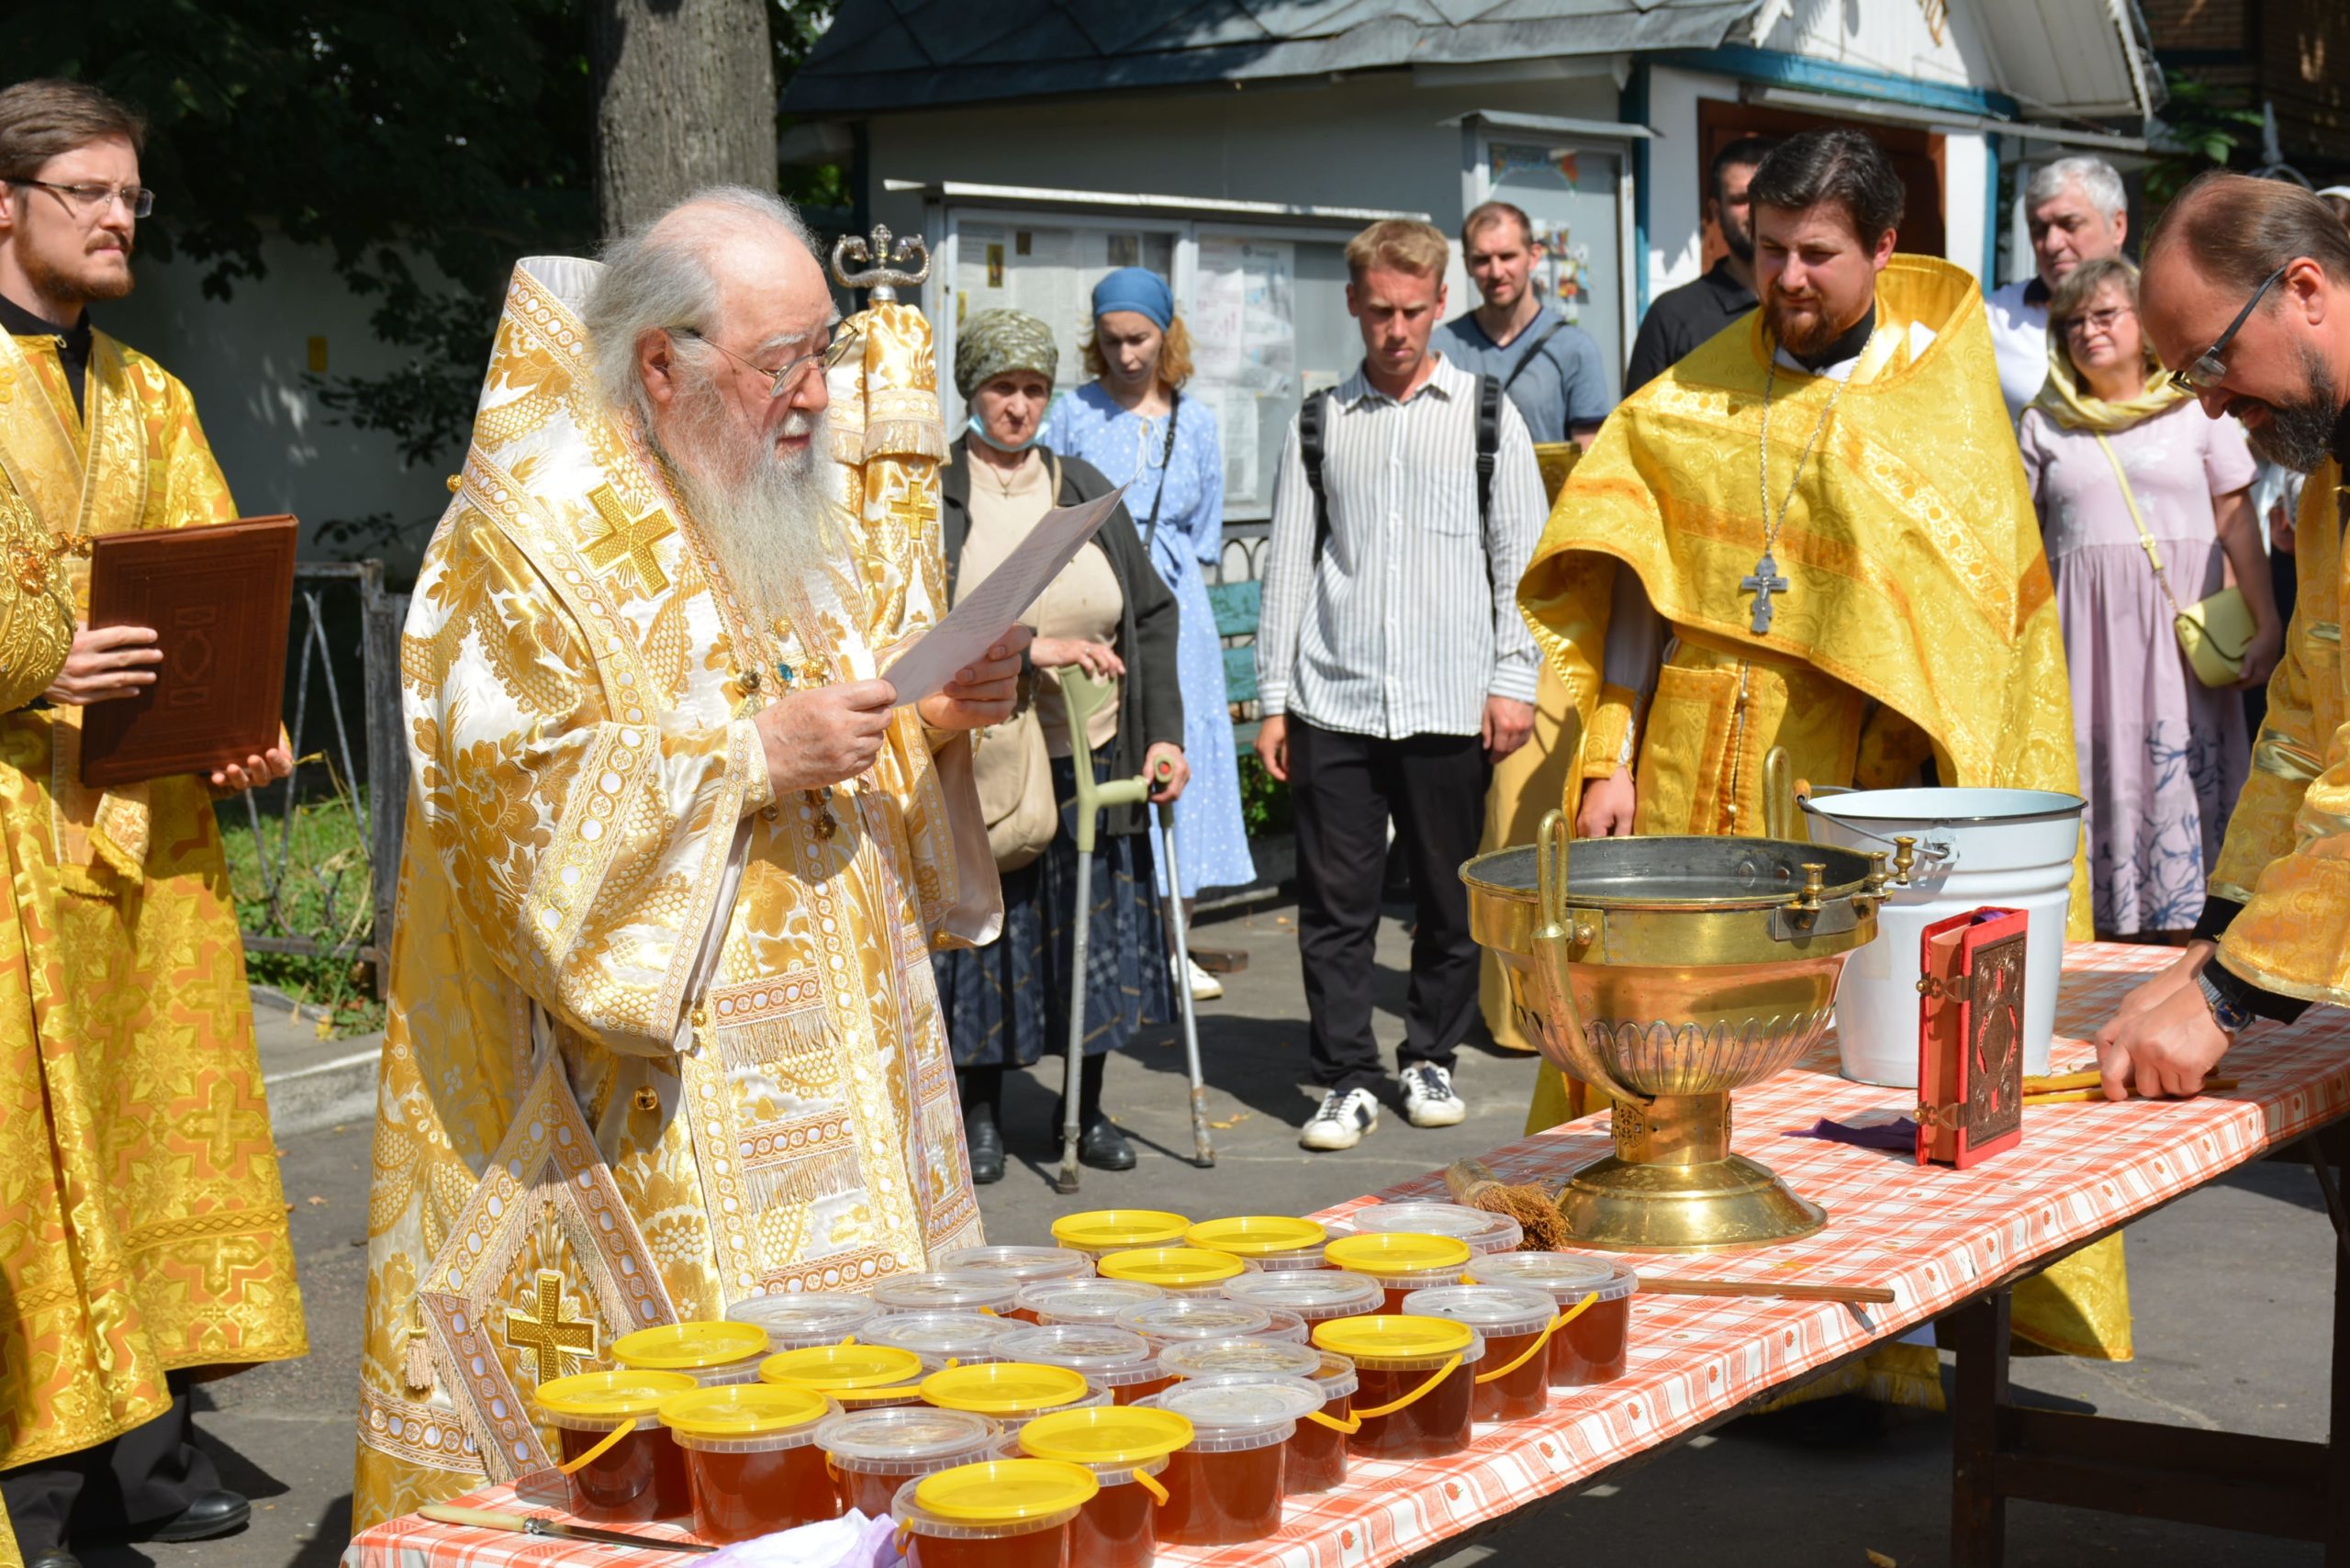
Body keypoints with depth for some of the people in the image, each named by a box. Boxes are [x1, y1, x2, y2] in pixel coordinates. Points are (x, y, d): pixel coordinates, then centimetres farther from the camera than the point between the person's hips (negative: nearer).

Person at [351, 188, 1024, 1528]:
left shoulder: (812, 501, 12)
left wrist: (943, 715, -2)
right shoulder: (531, 530, -11)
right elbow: (516, 791, -19)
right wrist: (753, 753, -23)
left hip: (828, 1057, 7)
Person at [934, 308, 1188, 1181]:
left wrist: (1163, 733, -2)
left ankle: (1087, 1110, 23)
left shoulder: (1085, 491, 9)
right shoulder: (932, 497, -3)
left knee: (1096, 934, 7)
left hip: (1091, 759, 3)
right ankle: (979, 1113, 19)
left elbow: (1152, 615, 8)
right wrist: (1031, 649, -22)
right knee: (982, 930, 3)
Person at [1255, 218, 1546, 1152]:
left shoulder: (1487, 414, 6)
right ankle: (1347, 1077, 9)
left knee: (1449, 897, 6)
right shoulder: (1318, 424, 9)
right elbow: (1289, 561, 10)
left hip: (1450, 703, -1)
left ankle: (1431, 1059, 23)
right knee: (1335, 900, 0)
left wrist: (1513, 680, -2)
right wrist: (1273, 698, 6)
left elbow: (1521, 552, 6)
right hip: (1333, 700, 1)